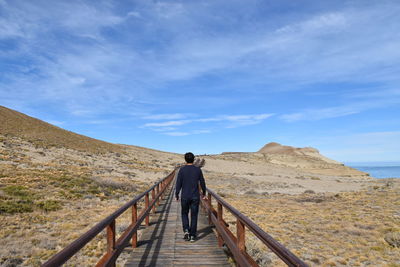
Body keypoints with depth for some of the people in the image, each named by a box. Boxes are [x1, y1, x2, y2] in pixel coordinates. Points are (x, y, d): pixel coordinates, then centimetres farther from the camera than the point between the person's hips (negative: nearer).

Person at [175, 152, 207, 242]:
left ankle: (186, 230, 1)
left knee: (184, 214, 18)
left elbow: (178, 184, -6)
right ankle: (192, 236, 10)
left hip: (185, 197, -1)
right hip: (195, 197, 1)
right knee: (194, 216, 9)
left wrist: (176, 195, 6)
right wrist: (204, 193, 20)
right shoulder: (198, 170, -2)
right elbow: (202, 183, 5)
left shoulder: (182, 170, -7)